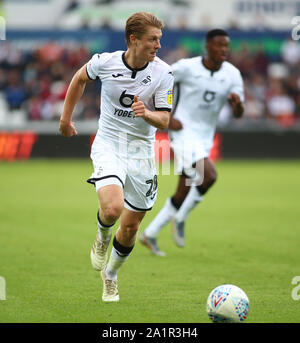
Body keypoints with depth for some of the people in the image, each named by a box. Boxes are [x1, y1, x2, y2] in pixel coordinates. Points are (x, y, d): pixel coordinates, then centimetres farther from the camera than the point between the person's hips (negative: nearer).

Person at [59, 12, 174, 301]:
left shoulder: (163, 73, -10)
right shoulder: (105, 61, -10)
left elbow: (164, 121, -6)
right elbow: (80, 78, 12)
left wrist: (147, 113, -29)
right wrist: (66, 118, 18)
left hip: (141, 150, 2)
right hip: (108, 144, -2)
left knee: (130, 227, 8)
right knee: (112, 208, -28)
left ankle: (110, 275, 37)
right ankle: (102, 237, 10)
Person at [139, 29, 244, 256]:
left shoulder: (232, 74, 0)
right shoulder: (187, 67, -11)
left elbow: (239, 114, -1)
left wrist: (237, 102, -25)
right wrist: (166, 118, -11)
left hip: (205, 138, 6)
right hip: (183, 132, -6)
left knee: (184, 194, 8)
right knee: (209, 175, -26)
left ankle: (150, 234, 23)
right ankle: (180, 219, -5)